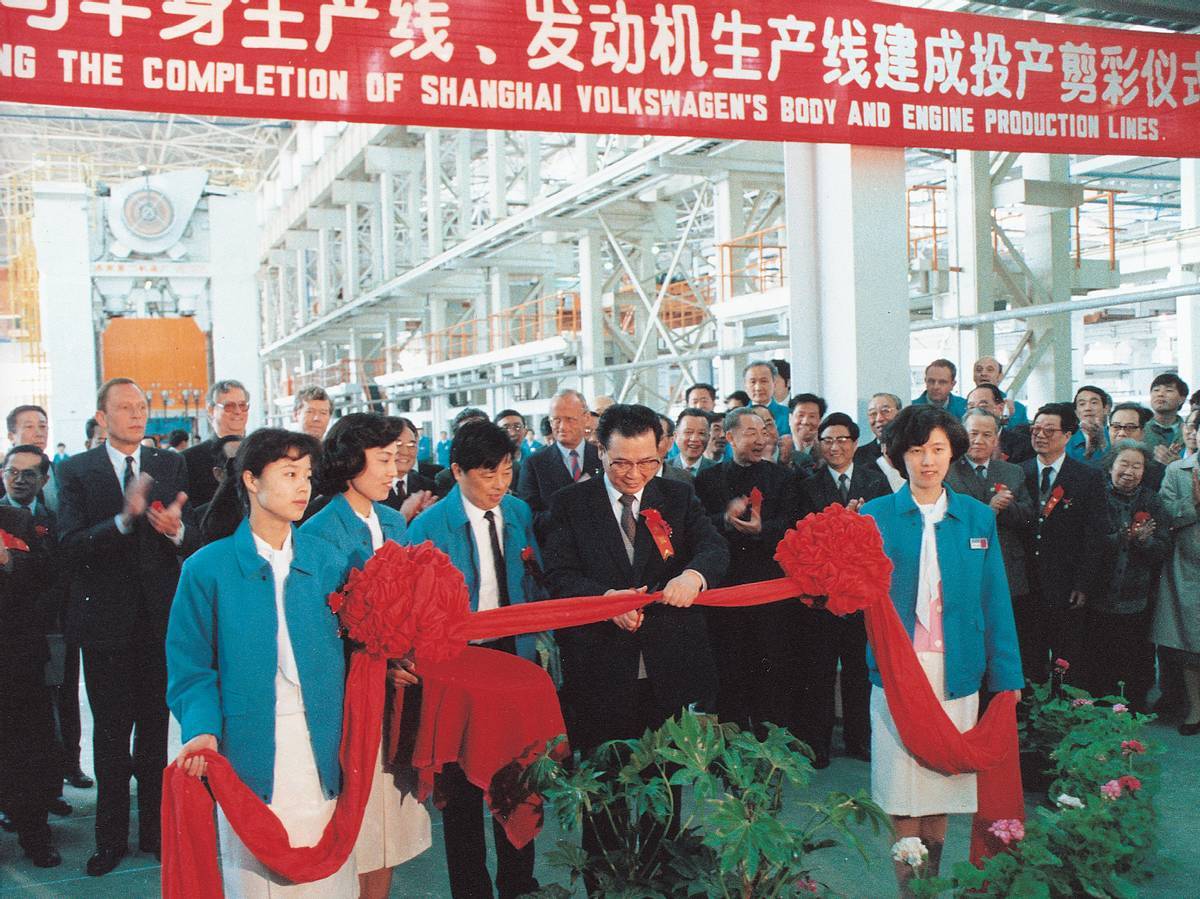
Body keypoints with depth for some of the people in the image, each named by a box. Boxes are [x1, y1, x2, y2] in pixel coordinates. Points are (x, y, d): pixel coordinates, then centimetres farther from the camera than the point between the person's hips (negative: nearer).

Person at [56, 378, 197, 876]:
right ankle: (112, 837, 23)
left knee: (155, 731, 12)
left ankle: (154, 830, 25)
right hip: (106, 620, -1)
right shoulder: (76, 470, -3)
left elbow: (195, 541, -1)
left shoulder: (171, 465, 3)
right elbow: (71, 546, -15)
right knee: (111, 734, 10)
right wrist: (124, 519, -30)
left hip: (159, 618, 1)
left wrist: (177, 528, -24)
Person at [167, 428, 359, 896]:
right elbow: (191, 667, -1)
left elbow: (343, 648, 7)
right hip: (250, 755, -2)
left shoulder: (323, 560, 7)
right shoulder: (208, 568, -2)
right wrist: (202, 730, -17)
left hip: (323, 755, 2)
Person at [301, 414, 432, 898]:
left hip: (396, 681, 6)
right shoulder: (320, 532, -11)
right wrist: (381, 667, -21)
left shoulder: (394, 521, 9)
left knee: (392, 803, 12)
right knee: (357, 812, 2)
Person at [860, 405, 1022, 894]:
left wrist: (1005, 674, 1)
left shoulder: (978, 517, 7)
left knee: (943, 780, 8)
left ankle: (932, 877, 24)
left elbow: (994, 599, 6)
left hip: (956, 669, 2)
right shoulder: (875, 516, 1)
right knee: (901, 784, 1)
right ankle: (908, 886, 16)